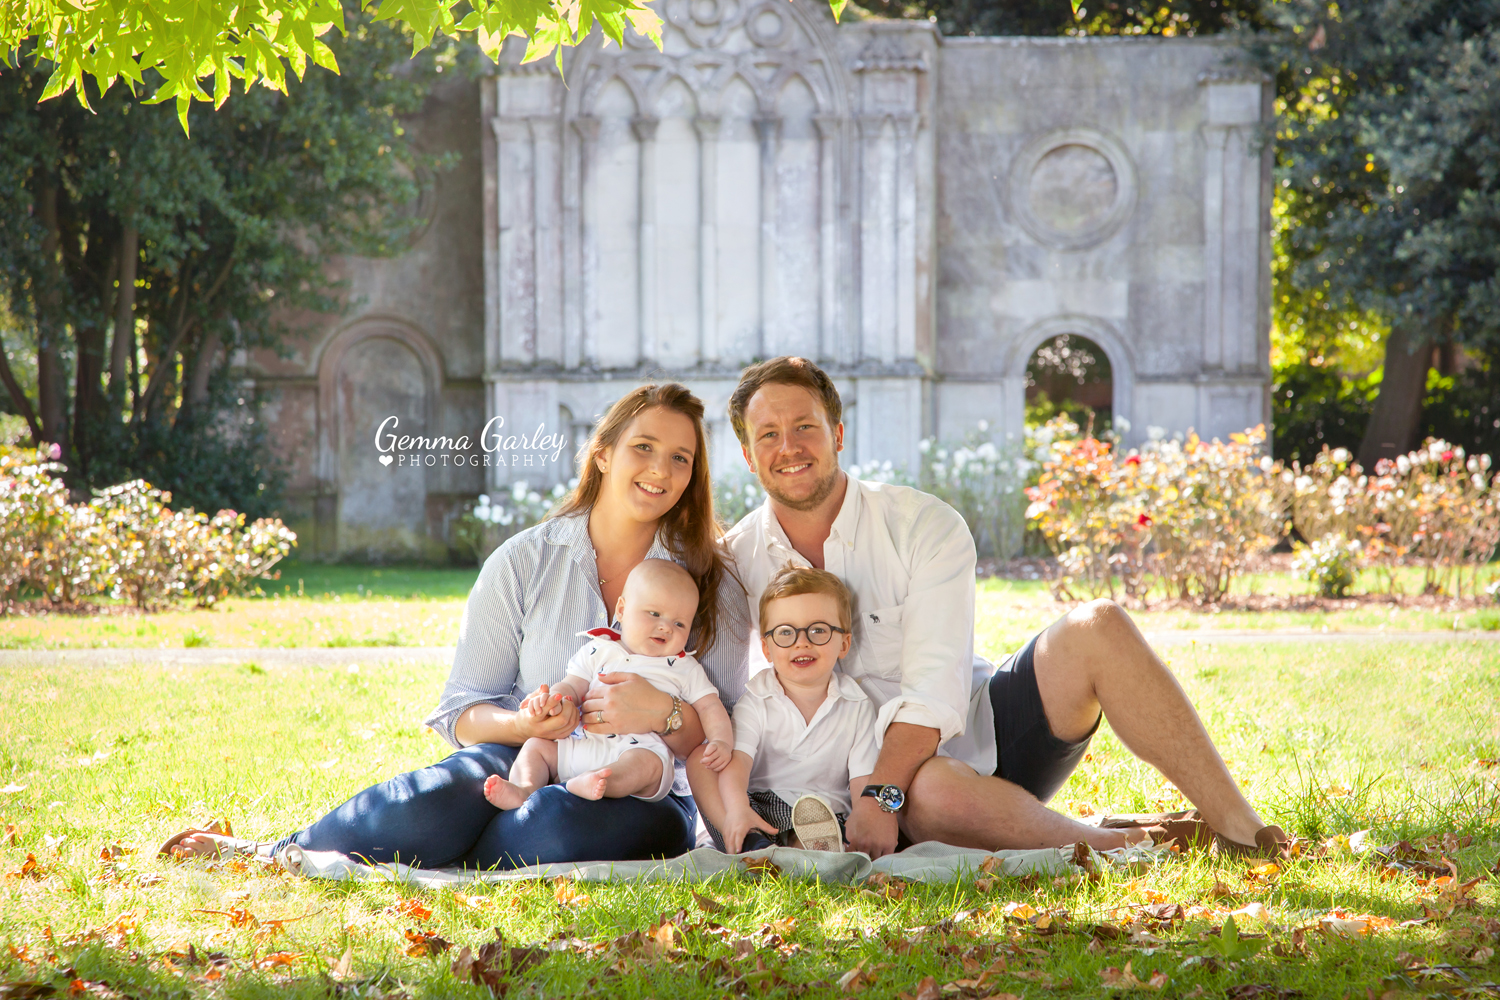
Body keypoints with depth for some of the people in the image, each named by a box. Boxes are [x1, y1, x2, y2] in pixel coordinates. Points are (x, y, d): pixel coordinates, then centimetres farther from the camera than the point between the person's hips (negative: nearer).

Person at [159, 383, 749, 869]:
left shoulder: (712, 583, 4)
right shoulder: (524, 563, 5)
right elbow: (461, 711, 4)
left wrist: (663, 716, -20)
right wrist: (522, 724, -18)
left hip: (646, 793, 0)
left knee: (553, 827, -38)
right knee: (438, 802, -37)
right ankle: (260, 855, -14)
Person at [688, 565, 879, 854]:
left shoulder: (858, 707, 6)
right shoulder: (756, 700, 3)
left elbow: (863, 778, -1)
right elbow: (737, 760, -14)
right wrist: (737, 808, -36)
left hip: (827, 812, 0)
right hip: (759, 806, 0)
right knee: (699, 758, -21)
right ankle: (750, 842, -44)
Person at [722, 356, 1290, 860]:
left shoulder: (925, 527, -6)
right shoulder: (737, 562, 1)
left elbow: (934, 693, -17)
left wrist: (880, 796, -31)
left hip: (984, 733, 1)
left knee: (1096, 628, -26)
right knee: (934, 789, -40)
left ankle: (1237, 828, -26)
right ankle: (1123, 845, -22)